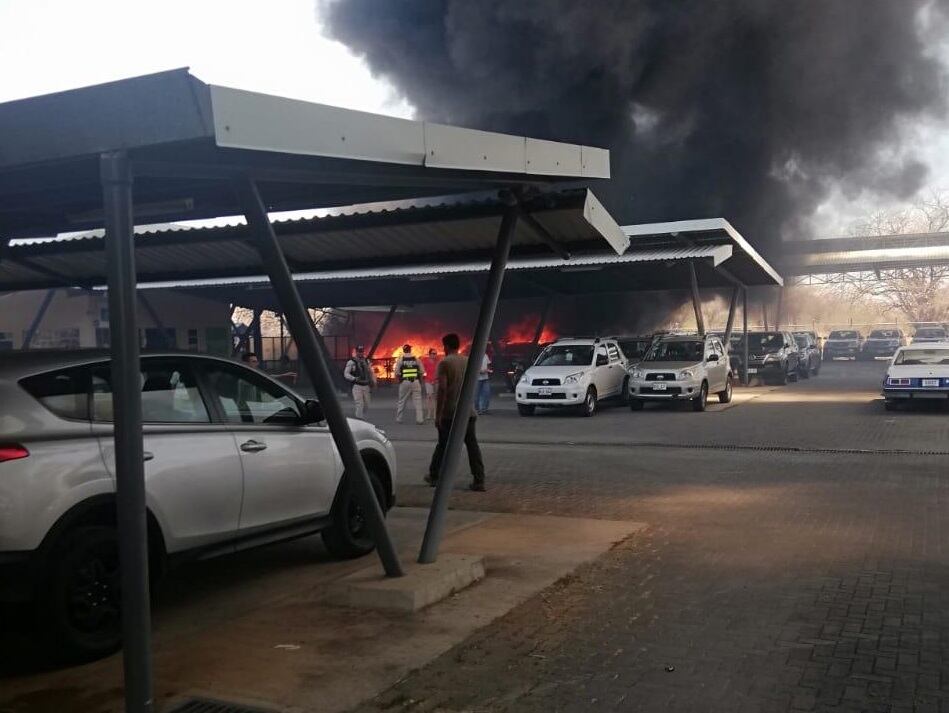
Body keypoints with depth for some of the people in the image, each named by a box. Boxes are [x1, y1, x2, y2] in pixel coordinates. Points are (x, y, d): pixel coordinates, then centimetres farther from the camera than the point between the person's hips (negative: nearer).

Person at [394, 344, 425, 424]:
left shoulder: (400, 359, 0)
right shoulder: (416, 359, 4)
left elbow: (397, 372, -3)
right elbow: (422, 372, 5)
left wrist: (398, 381, 12)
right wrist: (420, 381, 18)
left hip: (405, 382, 0)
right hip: (416, 381, 0)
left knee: (402, 401, 10)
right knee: (417, 401, 3)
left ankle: (398, 418, 15)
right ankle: (419, 419, 0)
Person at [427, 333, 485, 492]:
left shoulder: (445, 363, -8)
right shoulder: (467, 362, 9)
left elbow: (442, 389, -14)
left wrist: (438, 414, -11)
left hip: (449, 412, -4)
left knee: (443, 445, 10)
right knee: (472, 446, 2)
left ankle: (434, 476, 24)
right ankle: (478, 481, -3)